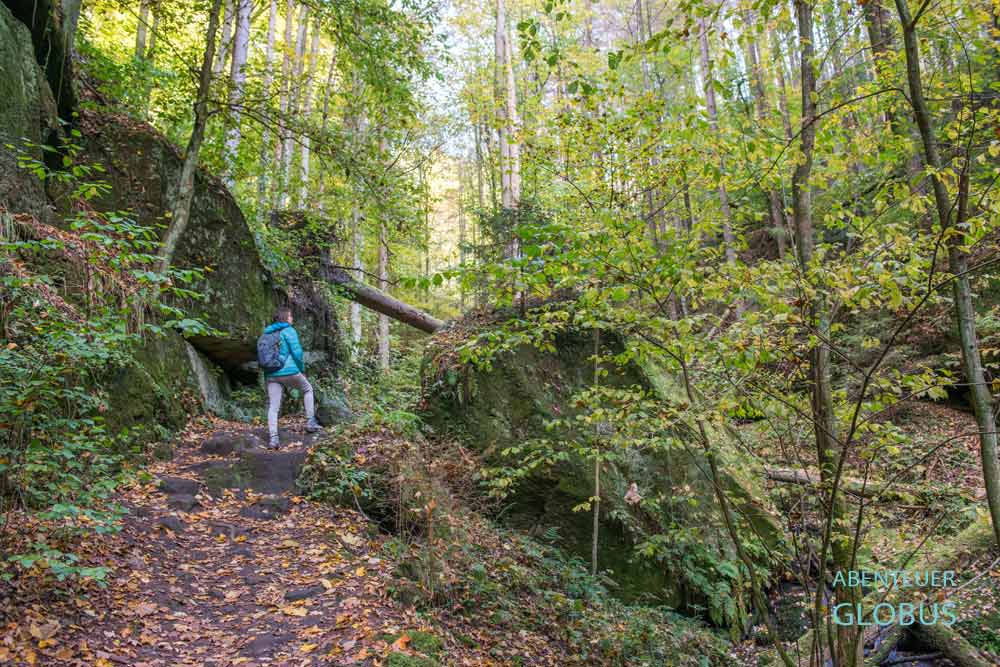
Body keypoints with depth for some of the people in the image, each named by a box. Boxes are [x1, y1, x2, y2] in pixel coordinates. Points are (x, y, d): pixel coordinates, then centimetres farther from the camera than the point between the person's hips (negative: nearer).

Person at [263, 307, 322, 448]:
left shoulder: (267, 333, 15)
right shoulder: (289, 330, -5)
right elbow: (297, 352, -10)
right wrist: (302, 369, 3)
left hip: (271, 375, 5)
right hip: (289, 371, -5)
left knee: (273, 407, 3)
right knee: (307, 389, 20)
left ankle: (273, 438, -8)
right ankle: (310, 422, 17)